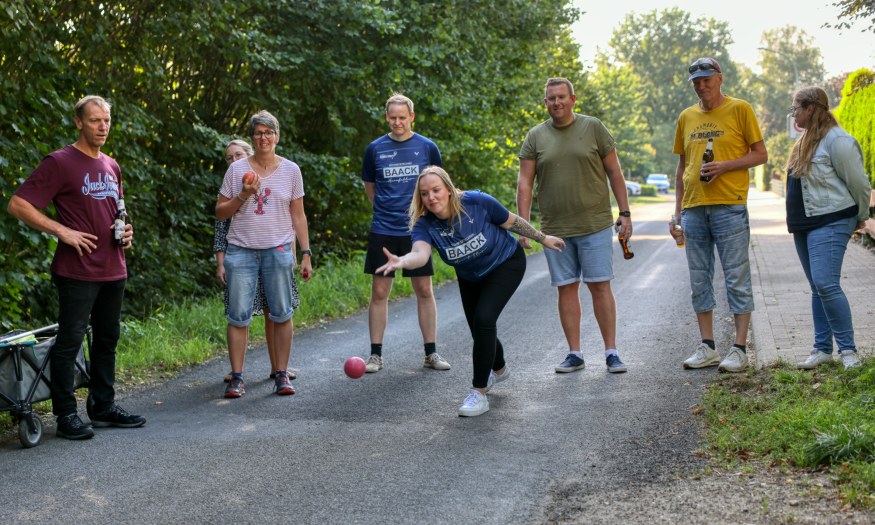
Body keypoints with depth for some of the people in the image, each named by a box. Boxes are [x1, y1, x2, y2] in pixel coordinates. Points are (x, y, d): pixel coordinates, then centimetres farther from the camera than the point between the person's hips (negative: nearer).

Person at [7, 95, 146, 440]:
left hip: (113, 270, 8)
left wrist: (125, 232, 8)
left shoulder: (112, 167, 14)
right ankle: (66, 414, 6)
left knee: (107, 339, 13)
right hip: (77, 270, -7)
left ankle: (103, 406, 24)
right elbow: (17, 205, -13)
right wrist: (62, 231, -17)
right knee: (70, 340, -2)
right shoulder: (60, 163, -8)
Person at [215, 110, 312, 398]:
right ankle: (236, 377, 4)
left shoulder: (290, 170, 6)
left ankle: (282, 375, 10)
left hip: (278, 250, 0)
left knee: (281, 314, 0)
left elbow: (298, 216, 9)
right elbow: (220, 212, 7)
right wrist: (243, 196, -10)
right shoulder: (237, 169, 4)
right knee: (238, 316, -3)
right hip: (241, 251, 0)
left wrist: (306, 254, 4)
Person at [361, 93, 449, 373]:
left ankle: (431, 353, 14)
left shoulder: (427, 147, 2)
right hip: (383, 231, 0)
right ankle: (376, 355, 9)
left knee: (424, 291, 4)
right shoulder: (375, 149, 3)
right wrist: (384, 212, 11)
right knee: (379, 292, 1)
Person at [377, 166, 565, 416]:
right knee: (479, 330, 15)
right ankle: (499, 369, 51)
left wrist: (543, 238, -4)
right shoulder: (424, 224, -27)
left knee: (483, 319, -23)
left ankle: (479, 393, -13)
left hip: (506, 265, -4)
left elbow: (512, 222, -14)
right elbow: (421, 253, -48)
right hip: (470, 278, 4)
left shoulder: (477, 202, -31)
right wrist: (402, 262, -70)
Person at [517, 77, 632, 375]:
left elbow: (615, 173, 4)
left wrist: (625, 213, 0)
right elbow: (525, 183, 4)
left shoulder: (593, 128, 3)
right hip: (555, 228, 2)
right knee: (567, 288, 5)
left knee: (600, 286, -2)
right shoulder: (535, 137, 6)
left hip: (595, 225, -2)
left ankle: (611, 352, 5)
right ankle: (575, 353, 12)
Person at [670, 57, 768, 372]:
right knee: (699, 281, 8)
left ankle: (739, 349, 3)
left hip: (729, 207, -5)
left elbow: (761, 155, 0)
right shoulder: (686, 117, 14)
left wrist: (724, 166, -15)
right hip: (694, 210, 5)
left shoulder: (739, 109, 0)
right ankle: (707, 347, 16)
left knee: (737, 280, -1)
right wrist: (676, 212, 15)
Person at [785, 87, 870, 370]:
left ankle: (848, 349, -10)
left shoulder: (836, 140, -15)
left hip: (830, 224, -9)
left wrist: (860, 217, 0)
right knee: (817, 288, 10)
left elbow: (859, 183, -11)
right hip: (804, 225, 10)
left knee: (826, 284, -17)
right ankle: (822, 349, 15)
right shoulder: (806, 140, 15)